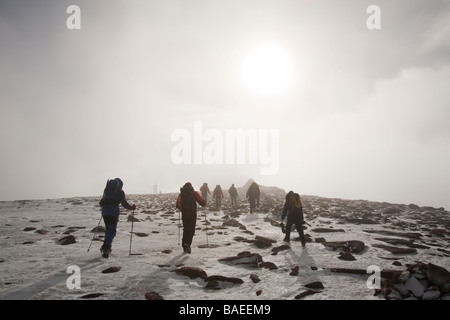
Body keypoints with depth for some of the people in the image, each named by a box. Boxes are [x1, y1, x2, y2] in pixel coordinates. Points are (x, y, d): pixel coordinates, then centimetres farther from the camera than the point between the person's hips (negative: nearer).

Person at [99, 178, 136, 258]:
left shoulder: (107, 190, 16)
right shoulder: (120, 192, 2)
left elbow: (101, 203, 22)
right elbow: (124, 203, -4)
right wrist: (131, 207, 10)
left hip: (105, 212, 5)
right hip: (114, 211, -5)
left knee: (108, 229, 20)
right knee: (112, 230, -3)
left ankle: (107, 247, 22)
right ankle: (106, 247, -17)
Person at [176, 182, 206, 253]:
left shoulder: (181, 194, 6)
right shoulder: (194, 193, -2)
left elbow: (177, 205, 9)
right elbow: (201, 202, -6)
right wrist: (204, 203, 17)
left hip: (184, 215, 3)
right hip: (192, 215, -3)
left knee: (185, 230, 17)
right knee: (191, 230, 0)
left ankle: (184, 245, 17)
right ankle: (187, 243, -20)